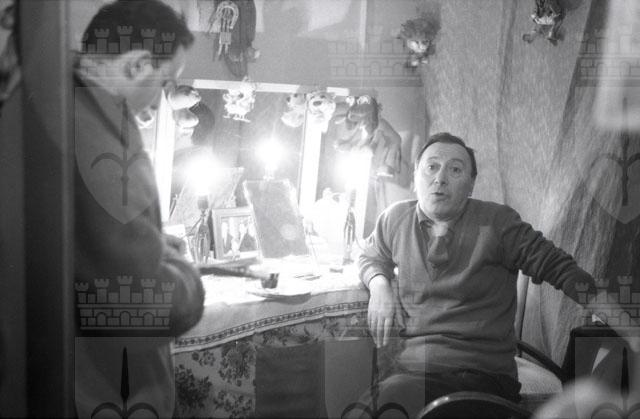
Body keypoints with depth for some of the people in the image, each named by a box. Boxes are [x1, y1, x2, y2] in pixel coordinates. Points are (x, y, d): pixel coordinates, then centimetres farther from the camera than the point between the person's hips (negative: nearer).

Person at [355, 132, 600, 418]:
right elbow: (371, 258, 29)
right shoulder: (395, 218, 10)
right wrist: (379, 283, 7)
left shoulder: (498, 222, 0)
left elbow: (554, 264, 4)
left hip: (478, 370, -3)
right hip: (407, 364, 3)